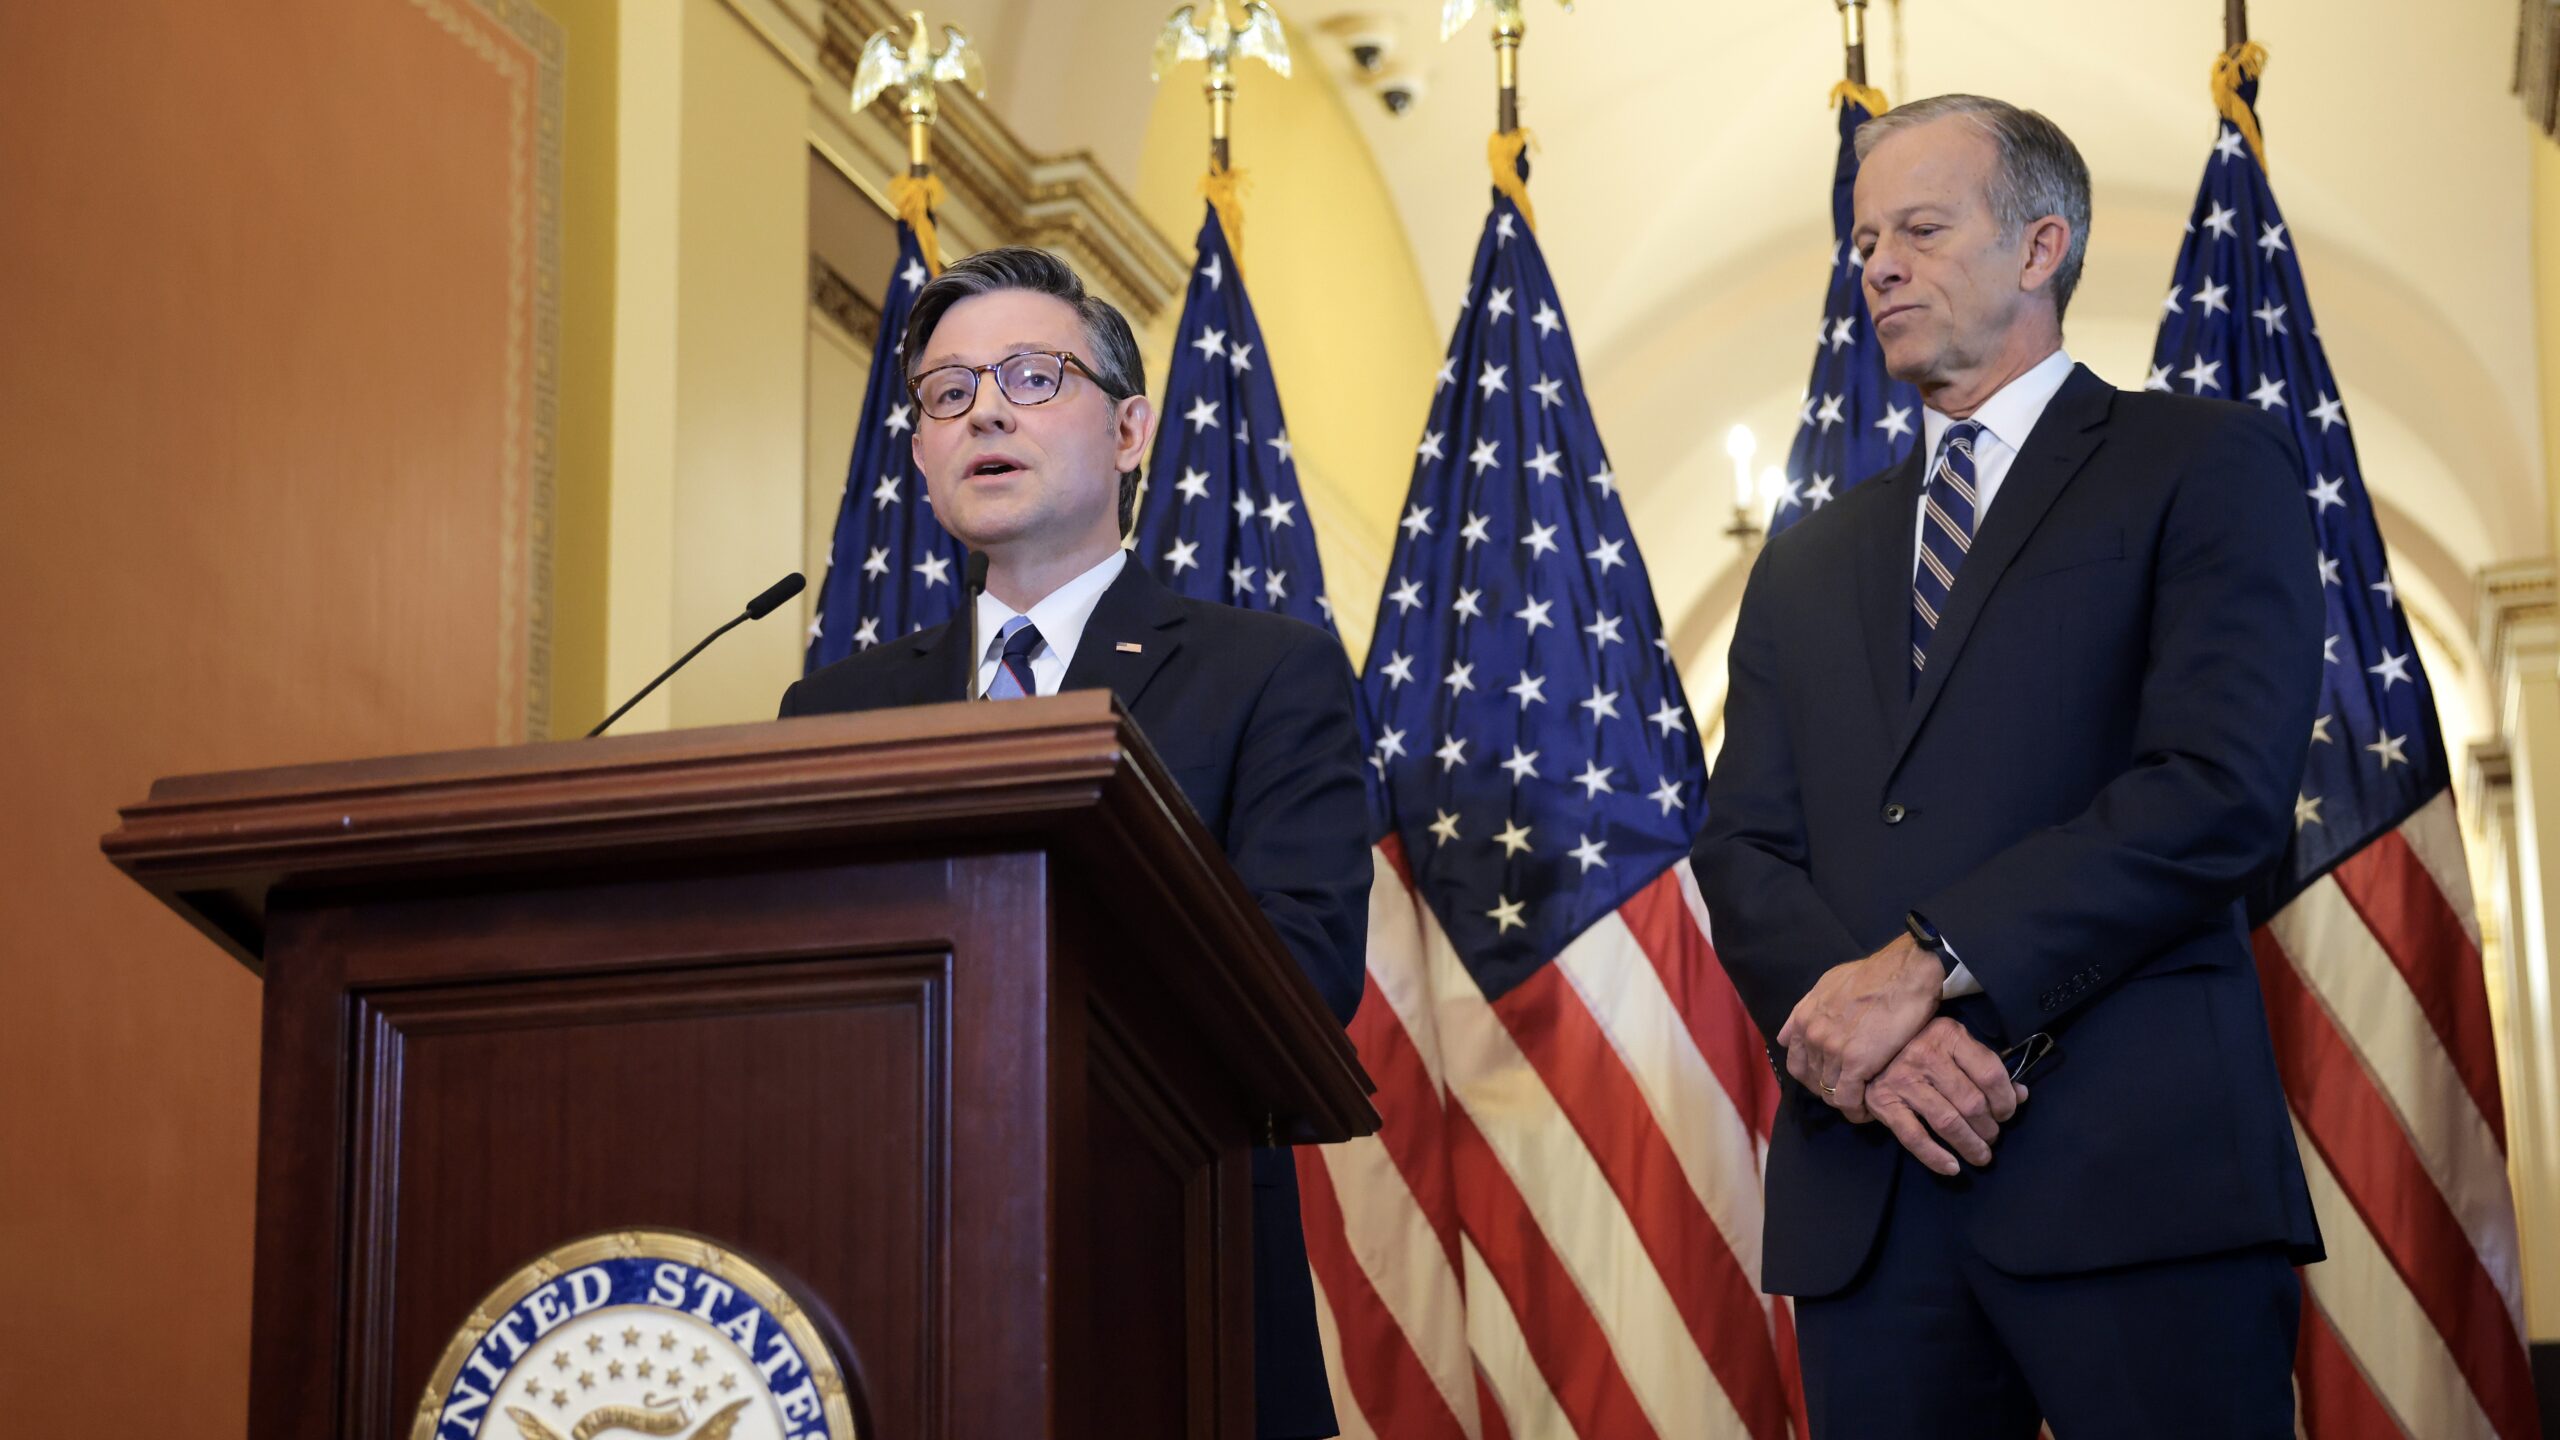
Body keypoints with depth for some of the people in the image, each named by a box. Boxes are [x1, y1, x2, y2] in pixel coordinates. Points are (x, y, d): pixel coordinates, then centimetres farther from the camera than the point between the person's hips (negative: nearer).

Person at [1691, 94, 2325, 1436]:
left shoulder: (2203, 462, 5)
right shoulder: (1807, 563, 21)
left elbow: (2222, 786, -9)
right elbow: (1740, 849, 12)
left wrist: (1926, 967, -14)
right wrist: (1848, 1028, -10)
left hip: (2137, 1170, -4)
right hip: (1865, 1193, 4)